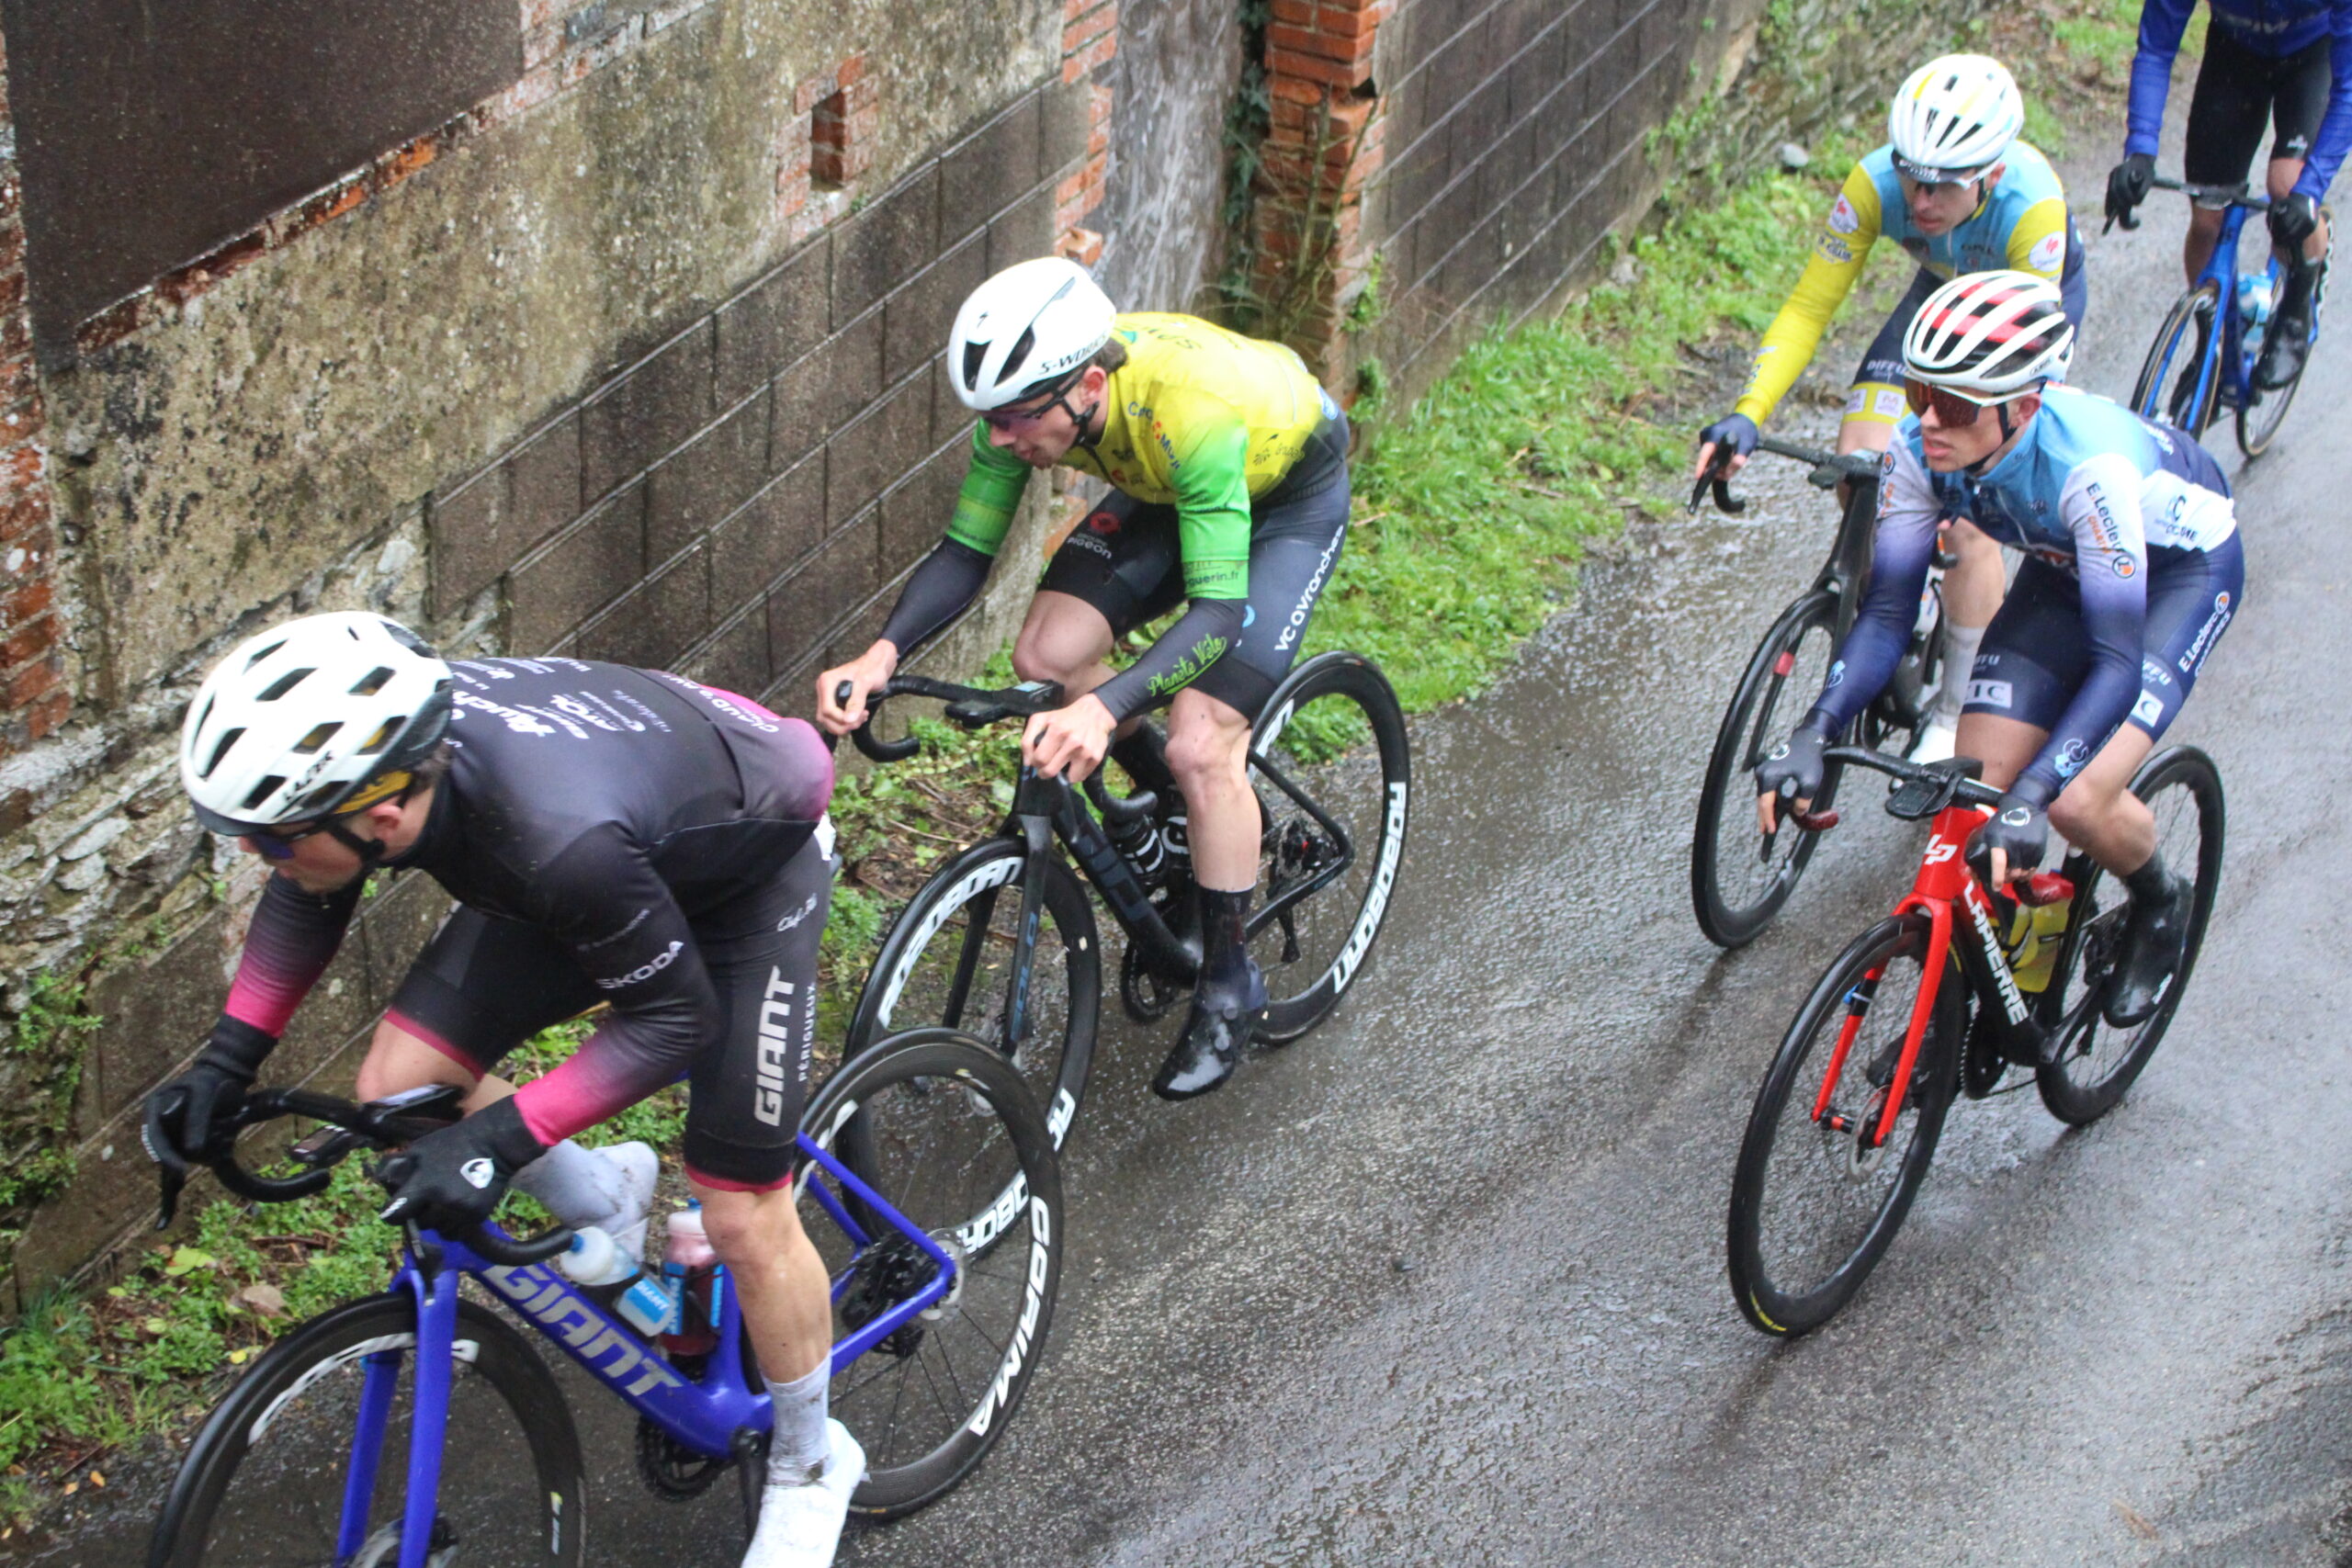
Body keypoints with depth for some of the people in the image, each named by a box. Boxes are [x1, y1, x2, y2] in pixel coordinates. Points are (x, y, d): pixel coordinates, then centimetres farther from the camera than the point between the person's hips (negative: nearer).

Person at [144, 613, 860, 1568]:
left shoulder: (561, 837, -46)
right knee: (396, 1088, -4)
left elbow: (672, 1017, -29)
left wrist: (499, 1139, -34)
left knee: (742, 1221, -4)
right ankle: (607, 1210, 24)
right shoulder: (362, 755, -25)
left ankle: (811, 1467, 23)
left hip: (749, 874, -6)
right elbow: (305, 901, -1)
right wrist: (227, 1062, -7)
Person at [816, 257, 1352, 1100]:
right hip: (1166, 488, 6)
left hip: (1291, 491, -6)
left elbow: (1218, 611, -44)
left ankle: (1228, 984, 2)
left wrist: (1104, 708, -60)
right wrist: (882, 652, -35)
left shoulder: (1190, 411, -44)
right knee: (1047, 656, -14)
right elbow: (966, 552, -17)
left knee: (1202, 747, -18)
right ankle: (1171, 796, 16)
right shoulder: (1030, 396, -26)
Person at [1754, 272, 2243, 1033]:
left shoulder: (2087, 466, -41)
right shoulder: (1920, 451, -25)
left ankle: (2160, 904, 14)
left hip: (2183, 566, -5)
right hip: (2065, 567, 5)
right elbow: (1887, 612, -20)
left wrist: (2030, 796, -52)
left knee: (2079, 801, -21)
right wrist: (1811, 735, -34)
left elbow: (2117, 662, -42)